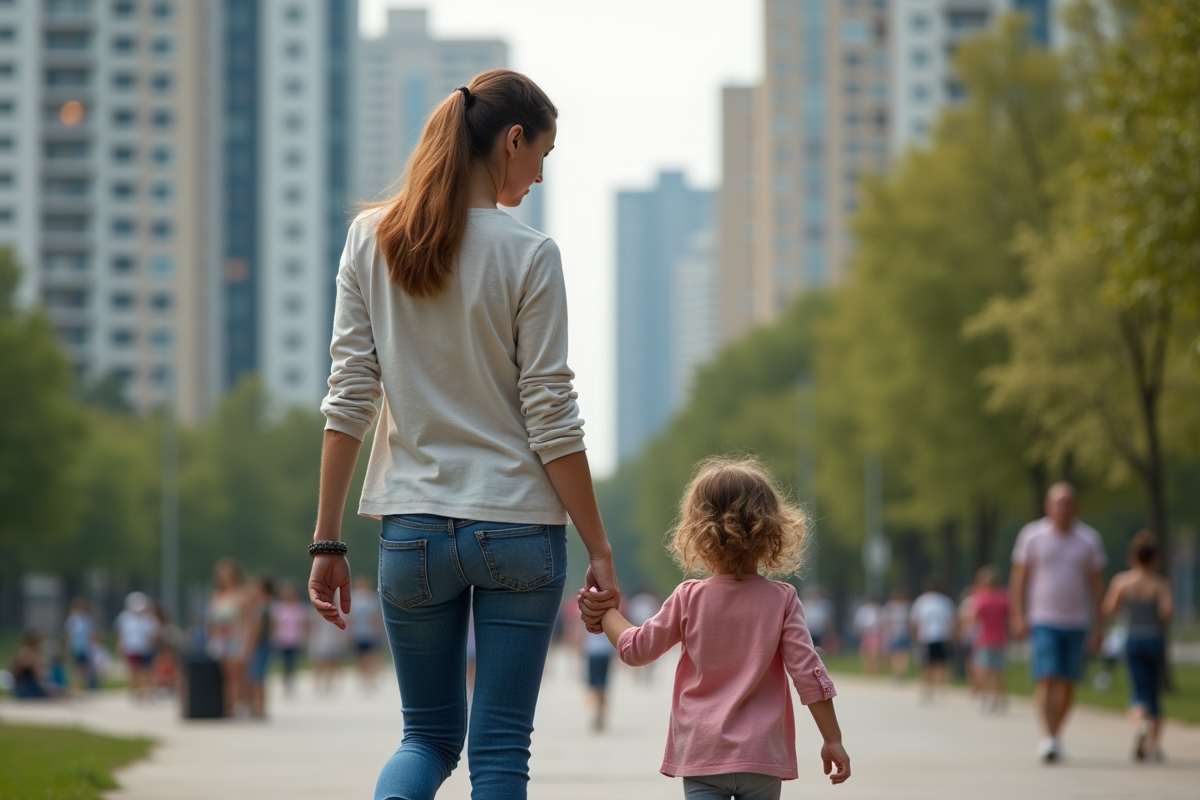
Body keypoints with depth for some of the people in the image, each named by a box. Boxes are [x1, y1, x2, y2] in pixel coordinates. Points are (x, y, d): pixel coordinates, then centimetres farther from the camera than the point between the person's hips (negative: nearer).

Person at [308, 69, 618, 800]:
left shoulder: (371, 240, 3)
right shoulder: (528, 255, -8)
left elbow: (349, 401, 2)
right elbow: (551, 419, -8)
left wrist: (328, 541, 6)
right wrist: (599, 549, -2)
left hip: (413, 529, 3)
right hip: (518, 523, -3)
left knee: (430, 735, 15)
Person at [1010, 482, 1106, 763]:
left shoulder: (1089, 540, 4)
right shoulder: (1032, 536, -1)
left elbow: (1097, 585, 7)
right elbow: (1019, 579, 2)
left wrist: (1099, 627, 3)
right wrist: (1018, 617, -6)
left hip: (1076, 622, 3)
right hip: (1043, 621, -3)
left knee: (1068, 684, 4)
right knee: (1046, 678, -16)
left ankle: (1055, 736, 19)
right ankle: (1047, 738, -25)